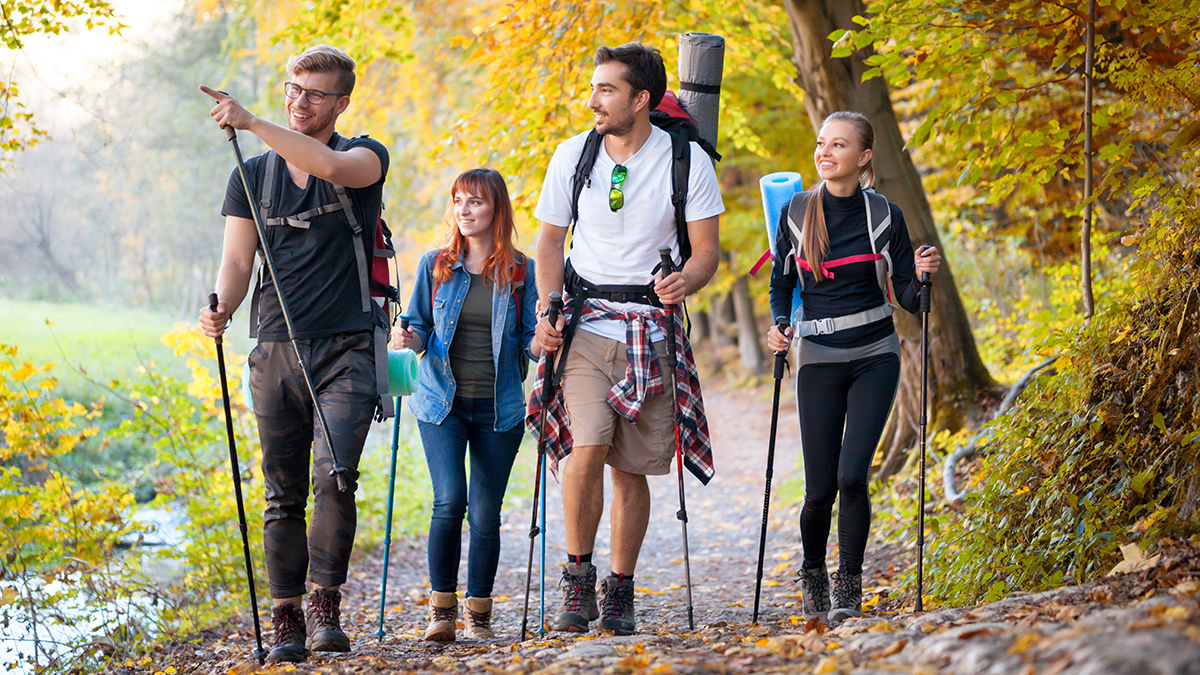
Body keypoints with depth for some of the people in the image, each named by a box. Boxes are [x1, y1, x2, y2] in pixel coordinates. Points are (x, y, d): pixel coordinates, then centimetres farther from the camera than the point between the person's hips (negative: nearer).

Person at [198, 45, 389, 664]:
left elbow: (332, 166, -22)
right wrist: (221, 310, -16)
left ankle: (325, 610, -10)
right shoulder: (252, 176, 12)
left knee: (334, 478, -18)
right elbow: (237, 262, 6)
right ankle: (286, 624, 9)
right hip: (277, 351, 3)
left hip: (346, 351, -3)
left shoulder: (365, 157, 3)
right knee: (284, 494, 4)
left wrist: (252, 123, -21)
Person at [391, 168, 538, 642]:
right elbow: (421, 327, 11)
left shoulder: (521, 271, 3)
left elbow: (531, 340, 4)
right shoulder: (435, 265, 6)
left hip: (498, 408, 0)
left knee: (485, 513, 2)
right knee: (450, 499, -16)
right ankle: (441, 607, -1)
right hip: (442, 402, 0)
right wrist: (407, 339, -11)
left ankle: (479, 614, 16)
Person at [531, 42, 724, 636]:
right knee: (589, 446, -19)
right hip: (587, 321, 0)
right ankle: (578, 579, -2)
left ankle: (620, 590, 18)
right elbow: (550, 240, 10)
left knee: (632, 467, 3)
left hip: (651, 326, 0)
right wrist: (549, 309, -5)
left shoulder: (686, 160, -3)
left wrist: (685, 280, -23)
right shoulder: (573, 154, 2)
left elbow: (706, 248, -1)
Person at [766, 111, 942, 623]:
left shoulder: (885, 217, -2)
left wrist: (922, 274, -20)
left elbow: (909, 298, 0)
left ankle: (849, 588, 3)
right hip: (818, 360, 1)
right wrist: (778, 329, -5)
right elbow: (781, 283, 12)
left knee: (852, 475, -15)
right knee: (820, 489, -1)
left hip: (874, 359, -1)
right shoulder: (796, 214, 1)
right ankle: (813, 576, 29)